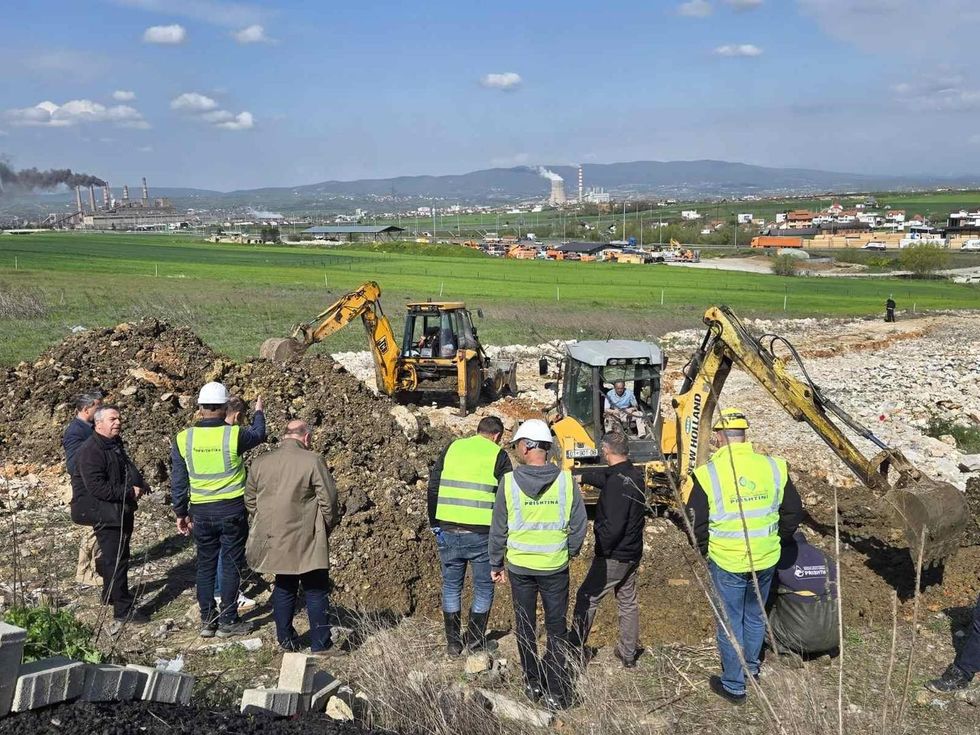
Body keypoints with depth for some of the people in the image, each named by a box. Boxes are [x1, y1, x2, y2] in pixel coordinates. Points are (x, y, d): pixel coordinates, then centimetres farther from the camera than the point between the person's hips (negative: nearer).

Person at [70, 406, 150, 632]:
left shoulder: (115, 445, 13)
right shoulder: (90, 451, -19)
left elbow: (130, 471, 25)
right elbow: (97, 487, -26)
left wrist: (140, 485, 3)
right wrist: (129, 492, -22)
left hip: (121, 511, 10)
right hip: (104, 513, -10)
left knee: (119, 556, 20)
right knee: (115, 560, -8)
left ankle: (112, 593, 38)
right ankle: (123, 610, -4)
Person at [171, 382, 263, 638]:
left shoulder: (183, 439, -4)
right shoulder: (234, 435, -13)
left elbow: (177, 482, 3)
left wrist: (181, 513, 14)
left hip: (201, 513, 3)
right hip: (232, 511, -3)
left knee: (205, 565, 14)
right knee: (231, 565, 7)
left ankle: (207, 620, 20)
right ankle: (228, 621, 12)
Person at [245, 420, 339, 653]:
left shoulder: (260, 463, 3)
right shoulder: (313, 461, -13)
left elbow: (250, 501, 11)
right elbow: (328, 500, -11)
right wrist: (328, 526, 6)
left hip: (274, 540, 5)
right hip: (307, 541, -5)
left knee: (284, 588, 19)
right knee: (316, 591, 5)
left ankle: (286, 640, 26)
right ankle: (320, 645, 8)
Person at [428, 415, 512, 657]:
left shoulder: (453, 448, 8)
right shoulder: (498, 455, -2)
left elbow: (433, 487, 8)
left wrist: (434, 524, 12)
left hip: (448, 531, 3)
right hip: (481, 534, -3)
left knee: (451, 586, 15)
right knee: (483, 587, 12)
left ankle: (453, 644, 18)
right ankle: (475, 643, 13)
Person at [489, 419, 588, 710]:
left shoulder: (509, 481, -12)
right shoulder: (566, 480, -10)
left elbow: (498, 528, -5)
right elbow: (579, 524, -3)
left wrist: (496, 564, 8)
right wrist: (570, 552, 15)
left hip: (520, 566, 0)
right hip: (555, 567, 0)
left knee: (525, 626, 17)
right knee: (556, 628, 11)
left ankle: (532, 683, 25)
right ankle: (556, 691, 11)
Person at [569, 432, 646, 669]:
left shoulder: (617, 482, -25)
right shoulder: (634, 474, 2)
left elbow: (612, 526, -28)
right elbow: (602, 476, 21)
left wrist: (601, 549, -15)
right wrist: (579, 475, 31)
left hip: (614, 556, -9)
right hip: (633, 554, 9)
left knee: (586, 599, 3)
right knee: (628, 602, 18)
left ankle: (574, 651, 9)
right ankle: (628, 654, 28)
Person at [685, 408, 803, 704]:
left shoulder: (708, 474, -15)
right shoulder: (773, 467, -6)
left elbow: (696, 522, -9)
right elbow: (793, 511, 3)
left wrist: (706, 550, 9)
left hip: (727, 561, -3)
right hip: (766, 560, 4)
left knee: (730, 622, 11)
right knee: (756, 616, 23)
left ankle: (734, 685, 21)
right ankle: (751, 669, 41)